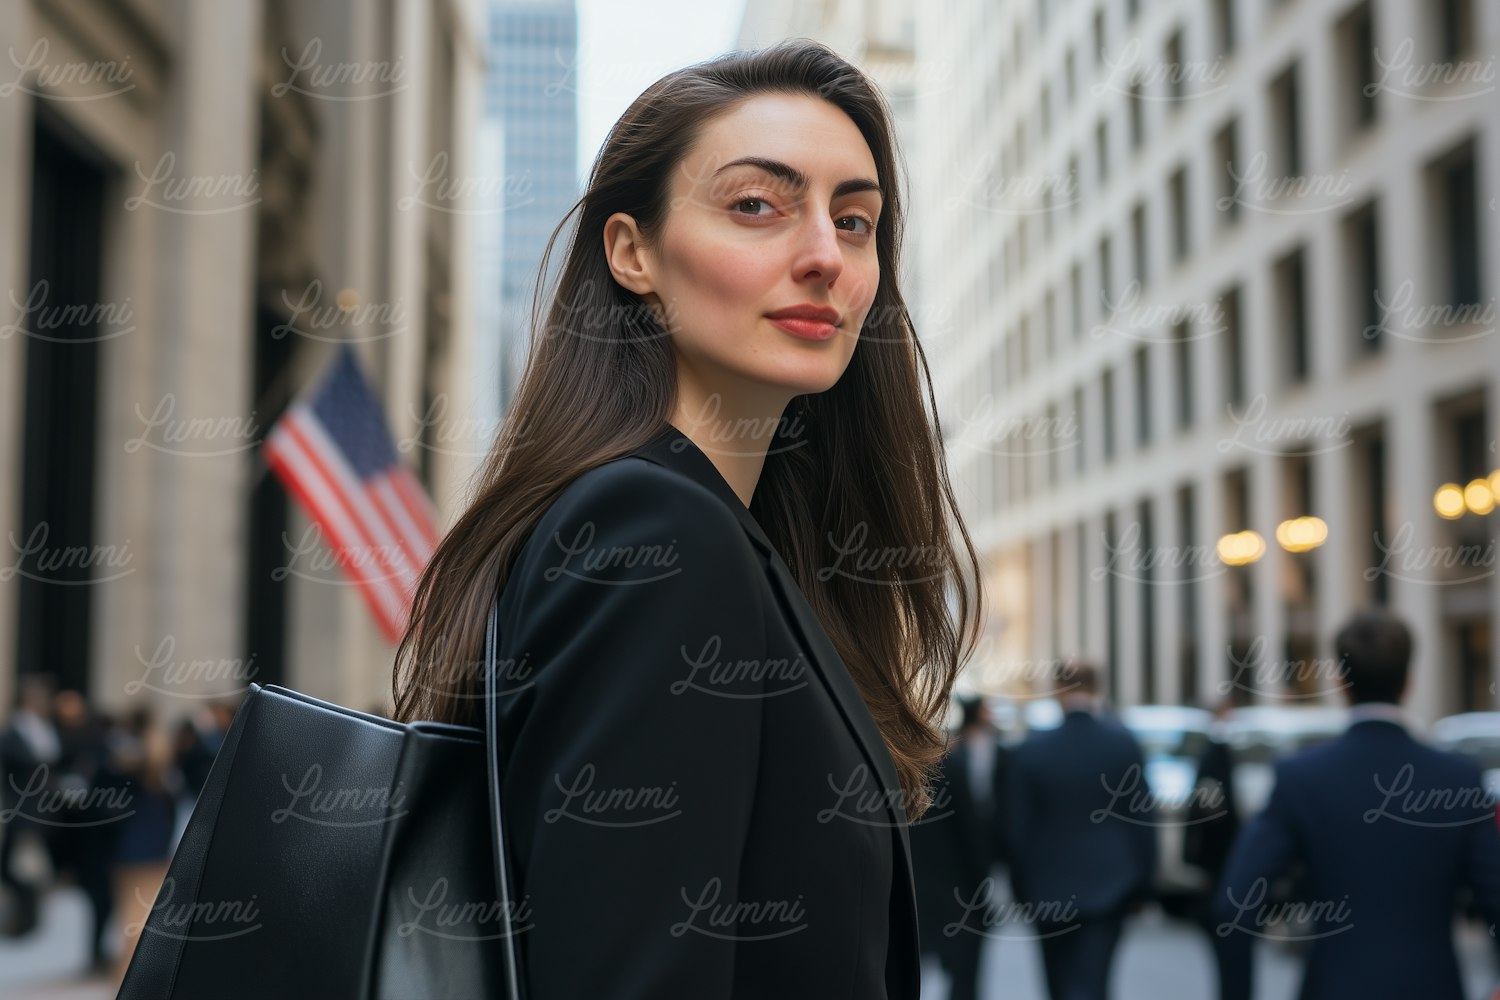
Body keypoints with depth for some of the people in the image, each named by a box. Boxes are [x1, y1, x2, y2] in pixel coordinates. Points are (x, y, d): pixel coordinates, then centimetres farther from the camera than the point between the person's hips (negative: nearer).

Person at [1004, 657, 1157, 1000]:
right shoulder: (1124, 743, -7)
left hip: (1051, 889, 1)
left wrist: (1022, 889, 8)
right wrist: (1142, 884, 6)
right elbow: (1142, 816, -3)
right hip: (1108, 885, 0)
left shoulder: (1029, 750, -7)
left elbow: (1019, 828, -3)